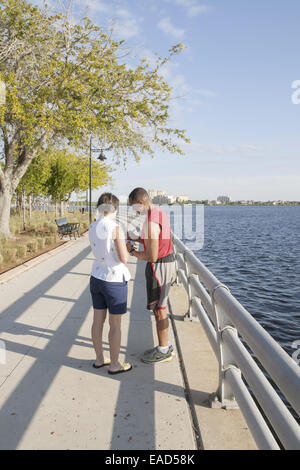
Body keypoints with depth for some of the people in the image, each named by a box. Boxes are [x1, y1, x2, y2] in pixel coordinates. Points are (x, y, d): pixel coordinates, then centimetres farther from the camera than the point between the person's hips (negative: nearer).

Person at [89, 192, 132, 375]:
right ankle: (115, 365, 19)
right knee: (115, 325, 6)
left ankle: (99, 359, 31)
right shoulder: (116, 228, -19)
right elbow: (124, 258, -18)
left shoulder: (92, 228, 2)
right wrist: (127, 248, 2)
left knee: (98, 320, 16)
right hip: (114, 280, -7)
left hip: (96, 277, 7)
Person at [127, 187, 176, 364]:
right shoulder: (160, 212, 7)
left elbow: (152, 257, -24)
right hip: (168, 261, 10)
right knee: (160, 307, 18)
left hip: (159, 266, -10)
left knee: (159, 310, 3)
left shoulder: (151, 222, -25)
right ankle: (166, 345, 30)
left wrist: (131, 250, -11)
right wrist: (135, 238, 12)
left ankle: (163, 351, 18)